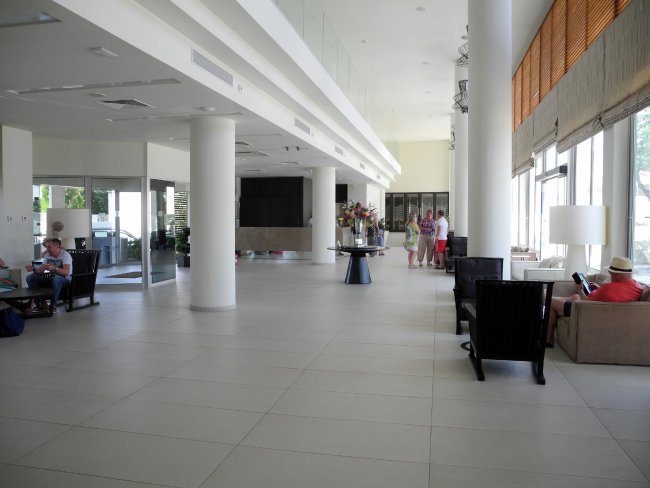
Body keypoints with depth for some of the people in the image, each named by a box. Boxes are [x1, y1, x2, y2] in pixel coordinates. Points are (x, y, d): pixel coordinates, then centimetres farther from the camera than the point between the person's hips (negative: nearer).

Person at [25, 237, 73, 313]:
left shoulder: (65, 255, -17)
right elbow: (41, 271, 2)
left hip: (65, 279, -7)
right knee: (30, 277, -5)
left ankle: (53, 305, -25)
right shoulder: (48, 255, 5)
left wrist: (53, 268, -47)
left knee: (56, 279, -41)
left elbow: (66, 272, -31)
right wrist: (33, 269, -19)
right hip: (51, 278, 7)